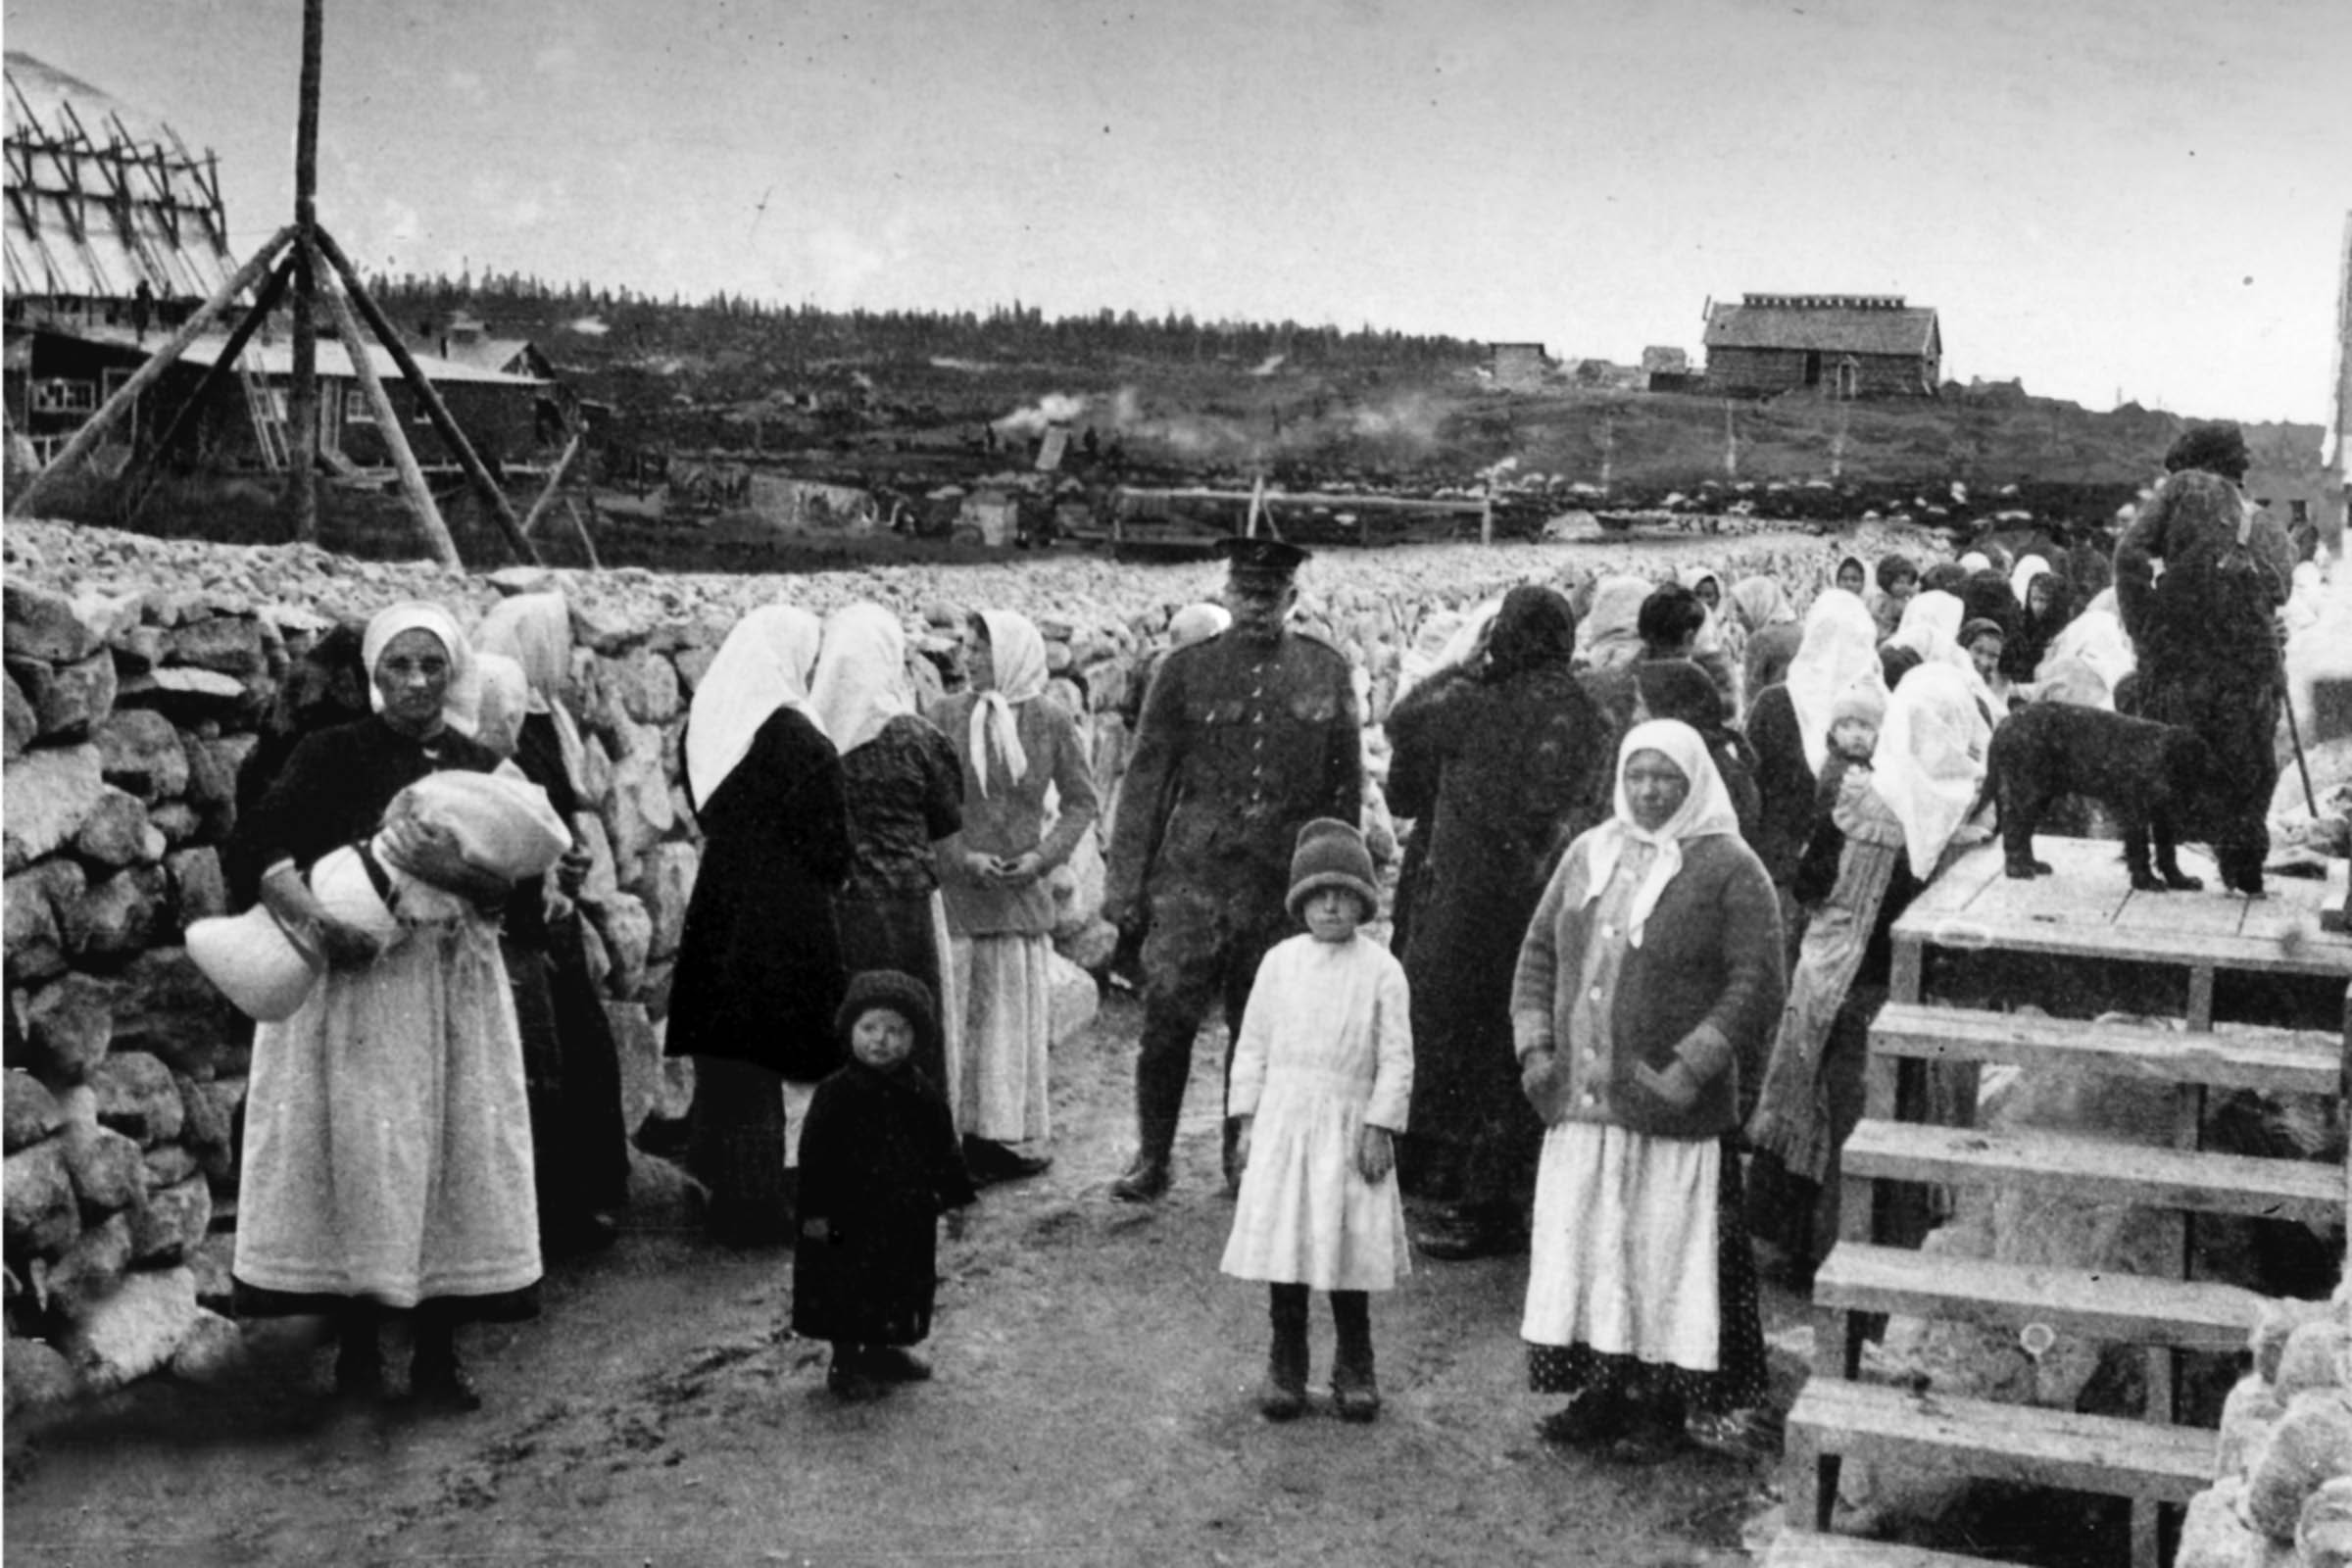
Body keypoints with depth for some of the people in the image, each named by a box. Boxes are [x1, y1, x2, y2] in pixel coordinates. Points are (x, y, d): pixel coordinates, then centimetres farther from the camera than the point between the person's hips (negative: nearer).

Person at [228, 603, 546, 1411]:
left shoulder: (479, 766, 9)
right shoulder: (336, 753, 0)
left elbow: (507, 884, 0)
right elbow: (259, 838, -13)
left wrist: (455, 875, -22)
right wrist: (316, 921, -28)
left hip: (452, 985, 3)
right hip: (349, 978, -3)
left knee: (455, 1156, 2)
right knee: (354, 1152, -3)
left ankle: (438, 1352, 10)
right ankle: (356, 1343, 9)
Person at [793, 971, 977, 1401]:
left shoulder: (922, 1095, -1)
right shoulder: (835, 1095, -12)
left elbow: (944, 1148, 8)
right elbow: (815, 1155, -10)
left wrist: (954, 1198, 8)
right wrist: (814, 1211, -12)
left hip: (909, 1218, 4)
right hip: (849, 1218, -4)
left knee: (902, 1290, 14)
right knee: (847, 1292, 3)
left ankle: (886, 1351, 34)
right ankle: (847, 1363, 19)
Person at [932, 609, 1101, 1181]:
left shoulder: (1051, 720, 1)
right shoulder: (950, 715, 2)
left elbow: (1081, 801, 4)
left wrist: (1043, 856, -8)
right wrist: (962, 857, -11)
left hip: (1021, 888, 0)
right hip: (958, 887, 0)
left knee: (1017, 1007, 5)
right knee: (960, 1007, 0)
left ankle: (1017, 1134, 14)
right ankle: (967, 1133, 7)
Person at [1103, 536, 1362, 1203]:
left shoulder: (1328, 673, 5)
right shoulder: (1187, 669, 2)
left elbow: (1344, 785, 10)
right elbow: (1146, 778, 3)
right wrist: (1125, 880, -2)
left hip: (1284, 879, 1)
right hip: (1192, 872, -1)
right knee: (1168, 1017, -4)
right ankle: (1152, 1158, 11)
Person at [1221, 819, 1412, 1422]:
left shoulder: (1381, 970, -2)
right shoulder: (1280, 963, 5)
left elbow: (1396, 1057, -2)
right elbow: (1253, 1043, 8)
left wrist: (1380, 1127, -7)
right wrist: (1247, 1120, 4)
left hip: (1348, 1124, -2)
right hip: (1283, 1121, 2)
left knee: (1348, 1246, 2)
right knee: (1283, 1242, 3)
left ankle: (1354, 1367, 18)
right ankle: (1286, 1364, 16)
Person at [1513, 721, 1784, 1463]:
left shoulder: (1729, 870, -5)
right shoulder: (1588, 855, 11)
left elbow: (1756, 985, -11)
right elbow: (1539, 952, 14)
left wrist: (1690, 1069, -17)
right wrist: (1534, 1045, 1)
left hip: (1673, 1111, -5)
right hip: (1581, 1101, 5)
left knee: (1665, 1250, 2)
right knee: (1582, 1242, 9)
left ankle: (1663, 1402, 14)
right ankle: (1602, 1386, 21)